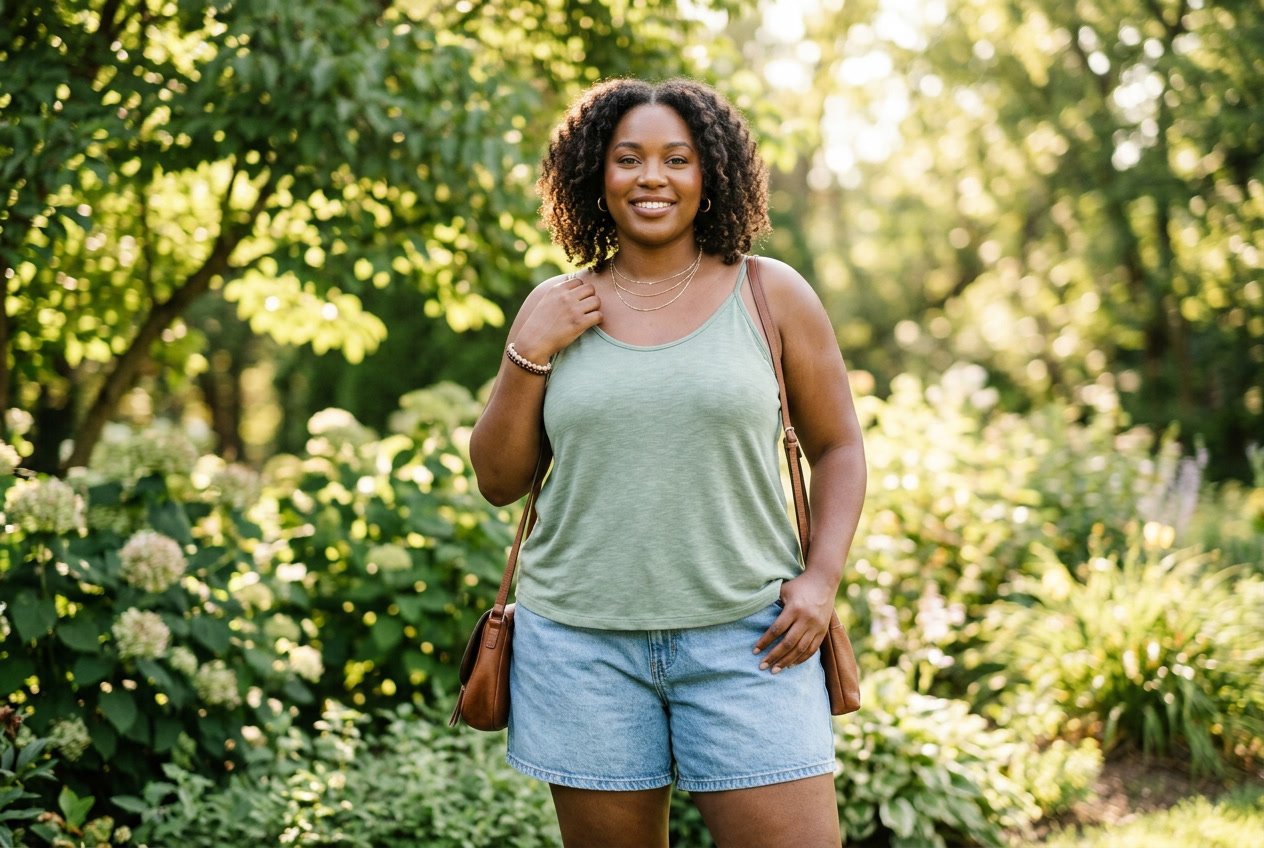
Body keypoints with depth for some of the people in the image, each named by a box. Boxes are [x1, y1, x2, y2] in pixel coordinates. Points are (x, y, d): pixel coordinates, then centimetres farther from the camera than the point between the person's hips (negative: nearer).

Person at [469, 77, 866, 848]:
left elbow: (838, 448, 8)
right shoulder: (555, 309, 7)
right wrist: (530, 353, -3)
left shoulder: (771, 294, 3)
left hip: (745, 638, -1)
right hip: (584, 639, 2)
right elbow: (499, 480, 9)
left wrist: (822, 579, -6)